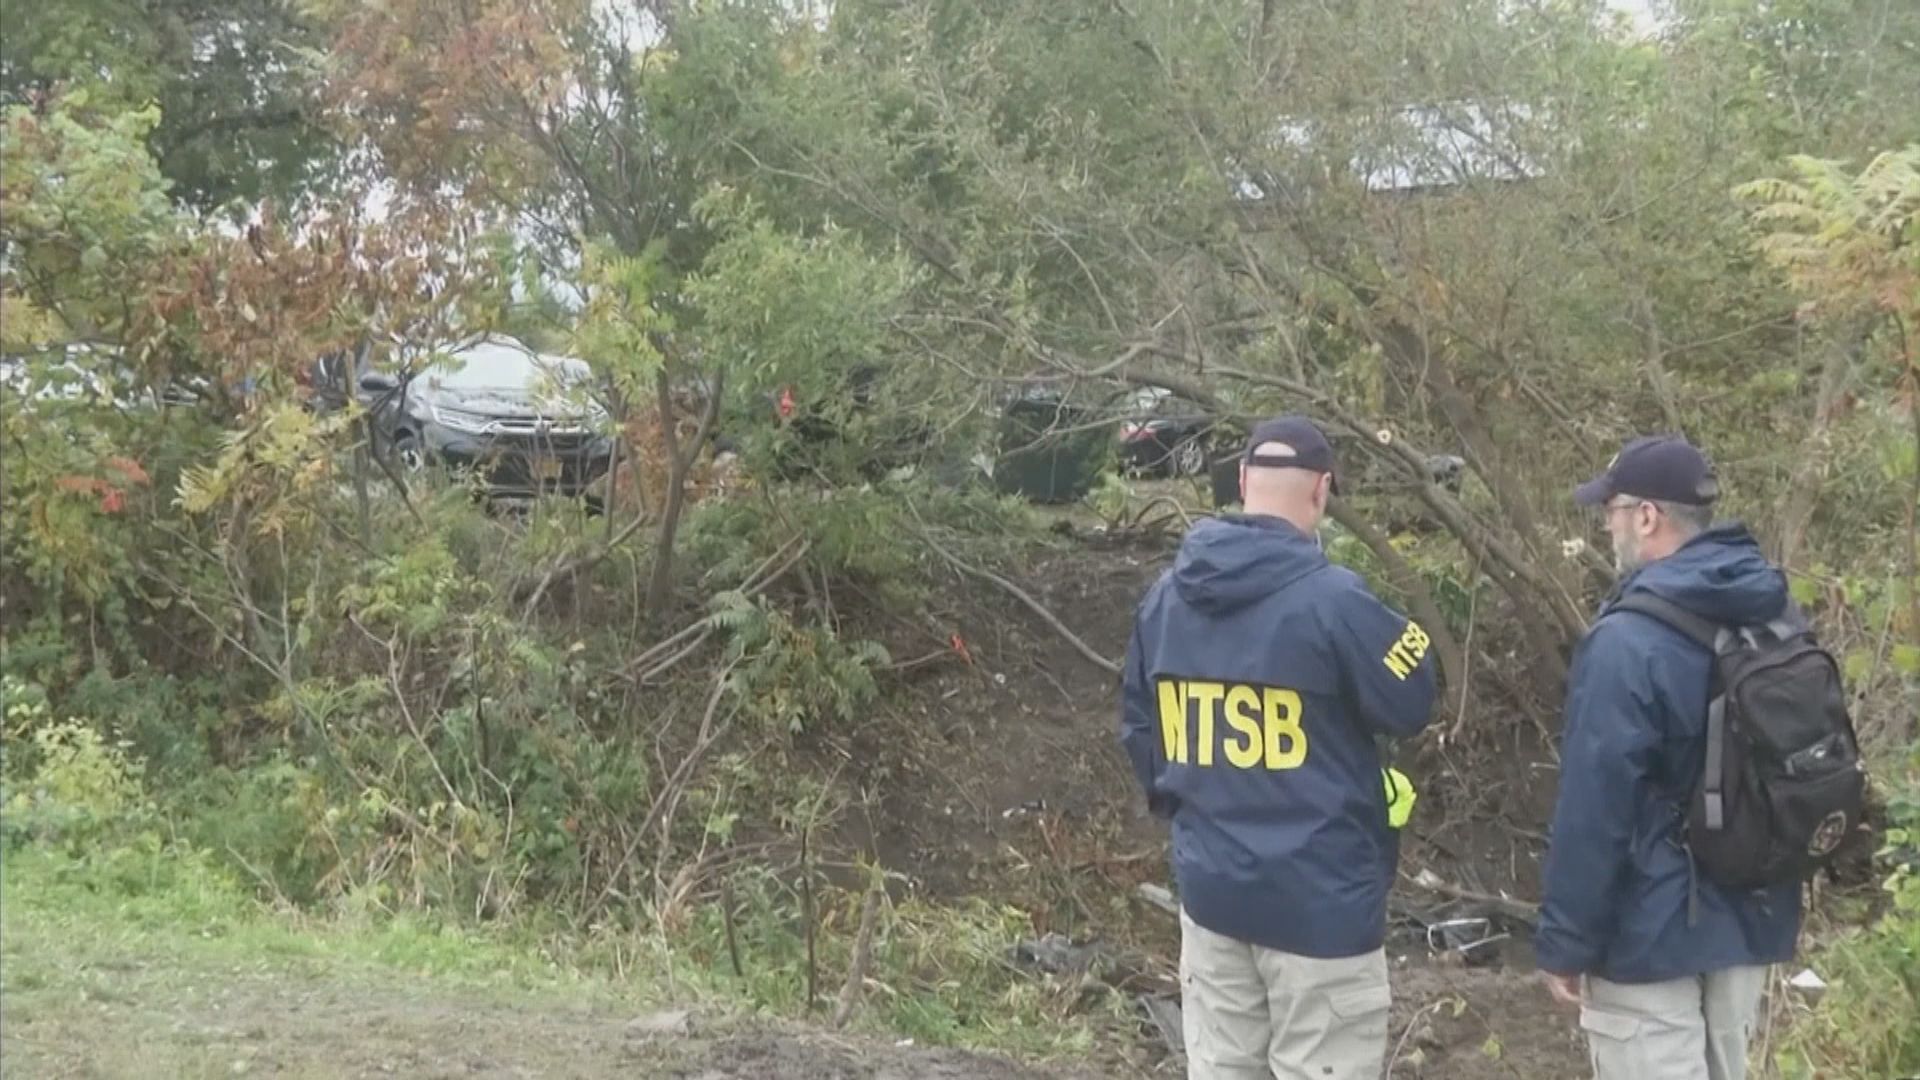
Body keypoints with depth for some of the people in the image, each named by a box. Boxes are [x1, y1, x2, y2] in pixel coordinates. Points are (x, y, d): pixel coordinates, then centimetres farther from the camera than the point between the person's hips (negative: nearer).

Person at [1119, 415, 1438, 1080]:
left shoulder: (1166, 596, 4)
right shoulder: (1332, 599, -18)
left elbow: (1137, 727, 12)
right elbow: (1411, 705, -7)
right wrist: (1400, 633, 9)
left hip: (1210, 889, 6)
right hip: (1320, 898, -6)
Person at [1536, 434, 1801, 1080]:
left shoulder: (1628, 640, -21)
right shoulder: (1774, 620, 5)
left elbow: (1594, 808, -20)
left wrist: (1566, 942, -13)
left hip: (1652, 930, -8)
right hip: (1753, 918, 8)